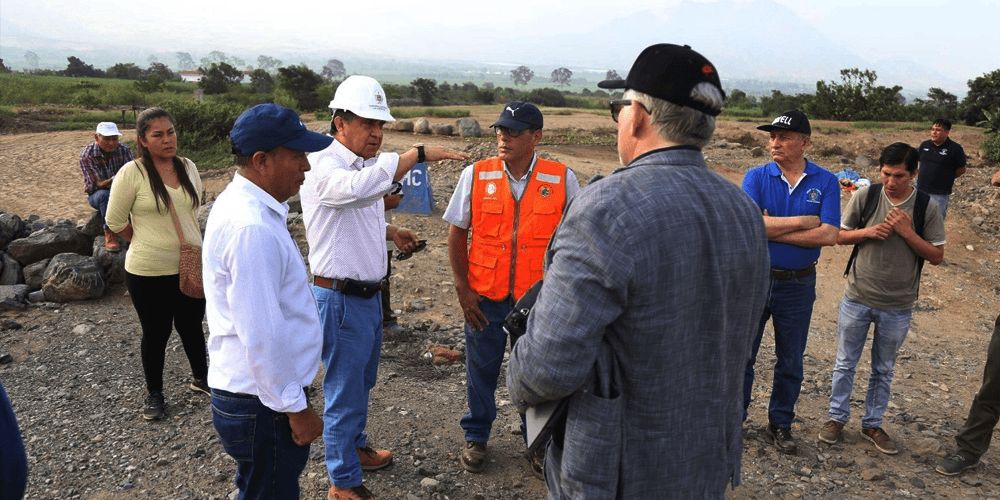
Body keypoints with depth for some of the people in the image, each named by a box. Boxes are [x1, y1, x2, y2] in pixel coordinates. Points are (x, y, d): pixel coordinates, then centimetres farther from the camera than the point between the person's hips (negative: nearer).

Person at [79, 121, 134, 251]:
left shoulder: (124, 149, -9)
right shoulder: (87, 155, -17)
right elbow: (99, 184, -22)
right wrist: (112, 180, -43)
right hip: (97, 194, -3)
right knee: (104, 195, -38)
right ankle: (109, 233, -30)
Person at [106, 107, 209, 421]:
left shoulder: (188, 167, 2)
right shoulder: (132, 173, -13)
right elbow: (115, 221, -6)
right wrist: (151, 241, 2)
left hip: (190, 266, 4)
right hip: (148, 273, -4)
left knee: (191, 326, 19)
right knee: (156, 333, 11)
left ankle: (201, 377, 41)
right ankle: (154, 394, 31)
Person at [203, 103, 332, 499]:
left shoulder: (238, 203, 7)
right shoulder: (253, 228, -27)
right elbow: (261, 336, -28)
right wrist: (296, 408, -18)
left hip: (243, 392, 10)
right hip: (263, 404, -10)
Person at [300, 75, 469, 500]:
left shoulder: (362, 164, 10)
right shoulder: (323, 166, -21)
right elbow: (360, 188, -44)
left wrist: (391, 232, 9)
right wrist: (419, 154, -42)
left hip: (368, 293, 9)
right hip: (341, 299, -9)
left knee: (363, 382, 25)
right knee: (344, 393, 4)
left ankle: (354, 448, 46)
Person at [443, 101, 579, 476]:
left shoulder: (562, 180, -7)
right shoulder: (475, 175, -6)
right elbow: (457, 233, 0)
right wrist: (463, 288, -4)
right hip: (485, 295, 1)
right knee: (481, 369, 14)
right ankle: (476, 437, 37)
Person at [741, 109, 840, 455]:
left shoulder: (826, 182, -2)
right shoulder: (756, 177, -4)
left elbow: (829, 235, -15)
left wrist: (773, 230, -17)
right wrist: (802, 221, -16)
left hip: (799, 285, 1)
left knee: (790, 362, 13)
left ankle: (781, 423, 31)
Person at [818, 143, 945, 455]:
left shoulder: (927, 208, -8)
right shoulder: (864, 197, -8)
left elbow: (937, 256, -5)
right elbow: (839, 236, 1)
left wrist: (907, 232, -19)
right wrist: (868, 232, -18)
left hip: (897, 306, 0)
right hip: (858, 299, 0)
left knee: (883, 370, 16)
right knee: (846, 363, 11)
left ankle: (872, 424, 32)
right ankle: (837, 418, 27)